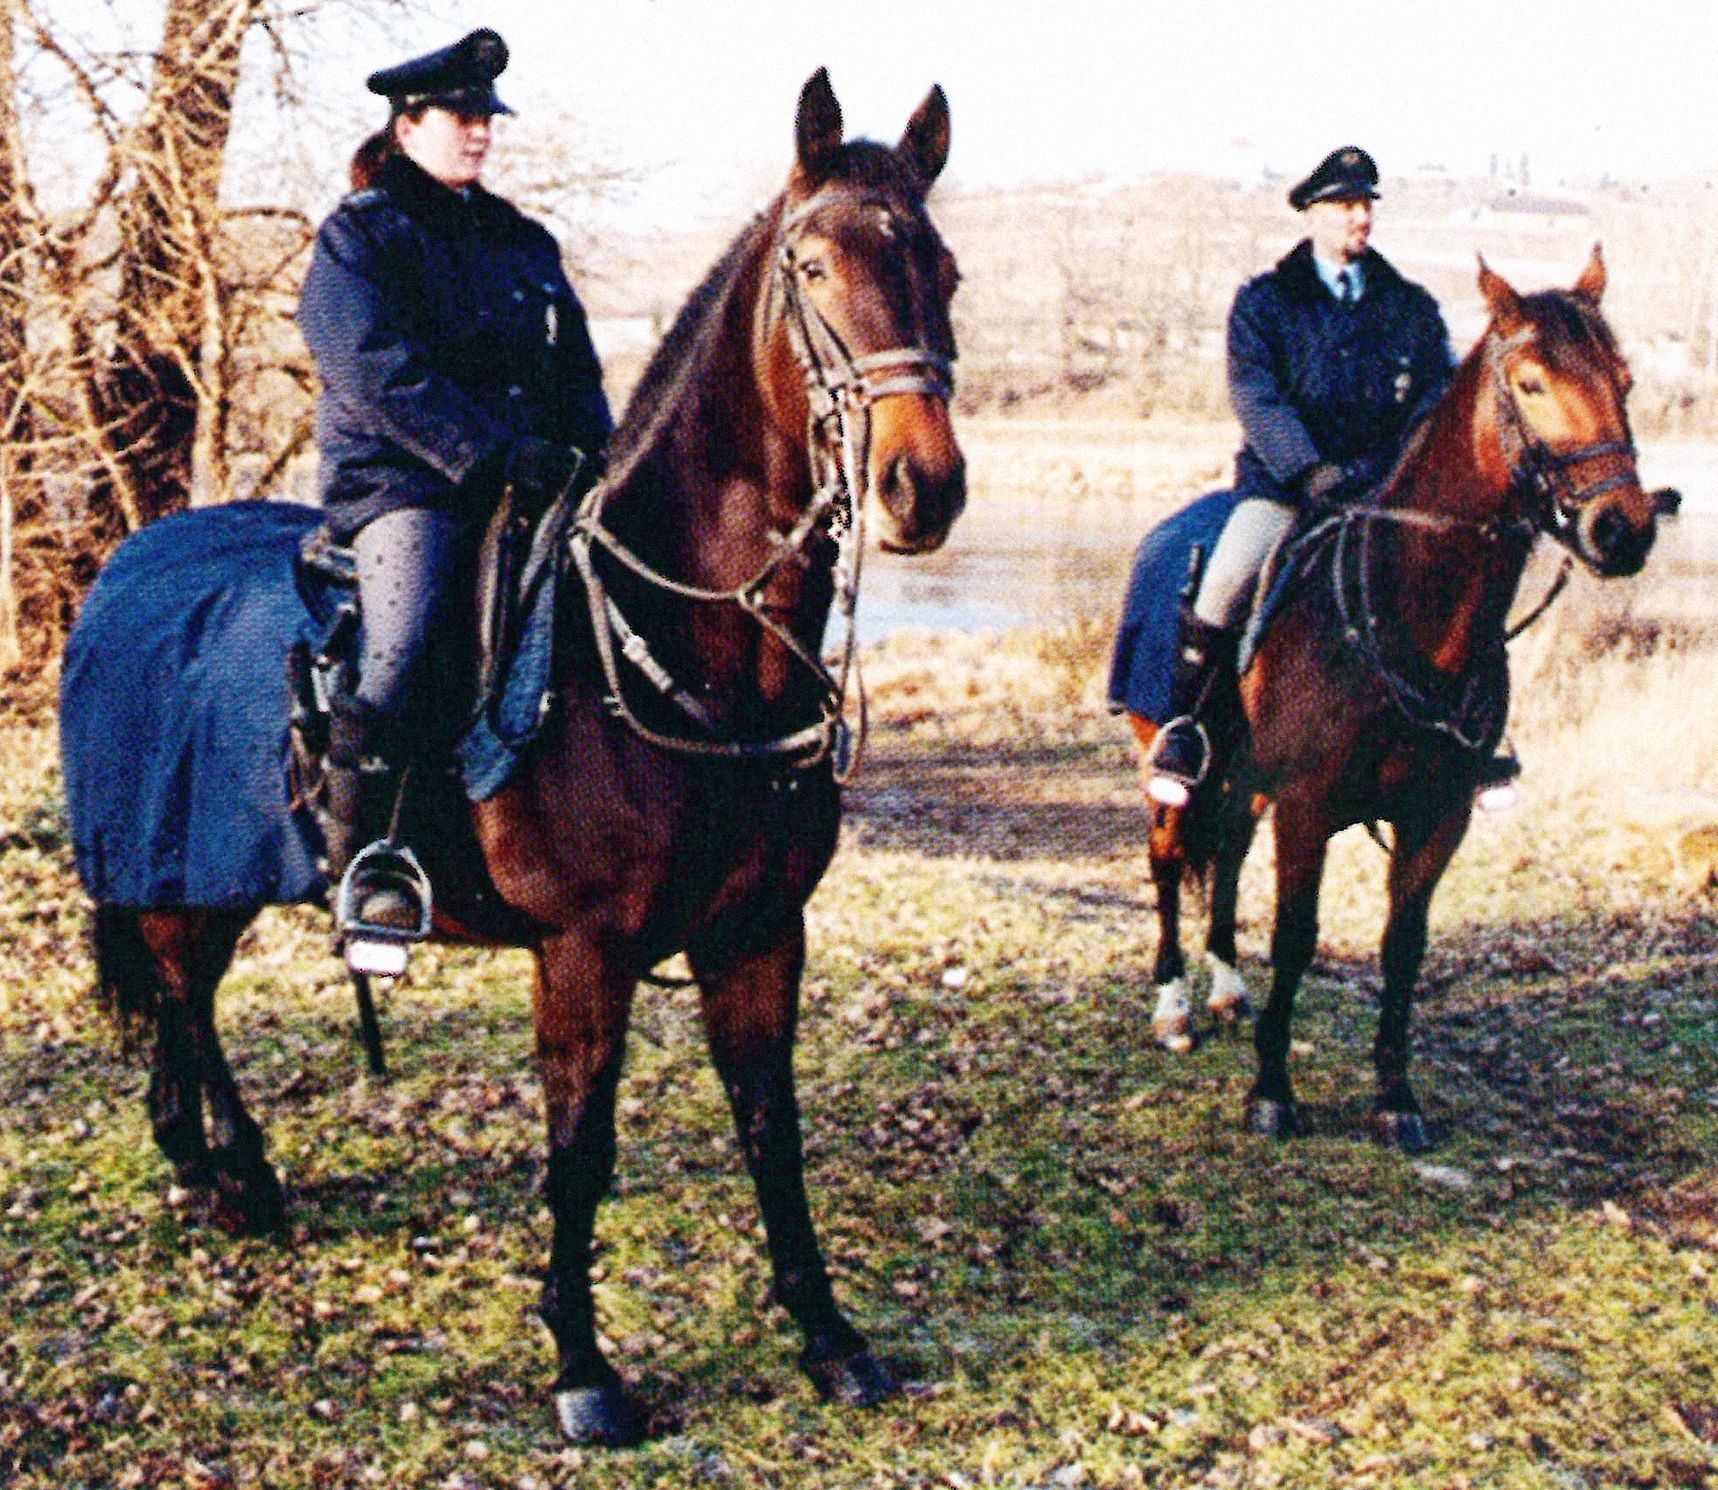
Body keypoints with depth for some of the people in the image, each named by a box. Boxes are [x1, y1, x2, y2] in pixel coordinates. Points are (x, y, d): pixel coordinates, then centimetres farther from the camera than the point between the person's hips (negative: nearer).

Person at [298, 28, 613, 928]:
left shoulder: (523, 242, 22)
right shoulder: (358, 239, 4)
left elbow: (576, 370, 20)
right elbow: (382, 377, -11)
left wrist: (592, 458, -1)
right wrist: (495, 456, -21)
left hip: (527, 482, 6)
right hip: (400, 483, -6)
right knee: (400, 643, -29)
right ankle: (359, 861, -20)